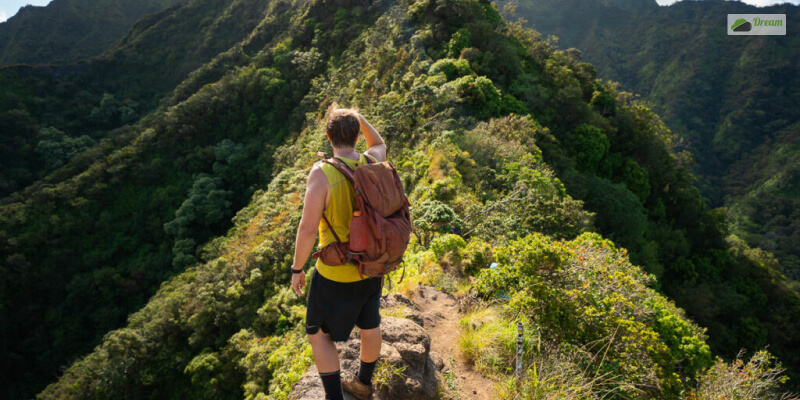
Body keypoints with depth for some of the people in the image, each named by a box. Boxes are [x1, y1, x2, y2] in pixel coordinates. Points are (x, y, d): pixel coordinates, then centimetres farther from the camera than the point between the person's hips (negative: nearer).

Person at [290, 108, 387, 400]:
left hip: (336, 273, -6)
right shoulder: (371, 163, -8)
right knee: (369, 323, 24)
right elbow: (379, 144, 19)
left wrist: (297, 269, -10)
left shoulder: (322, 173, -24)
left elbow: (308, 228, -24)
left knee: (318, 334, 15)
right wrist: (358, 117, 8)